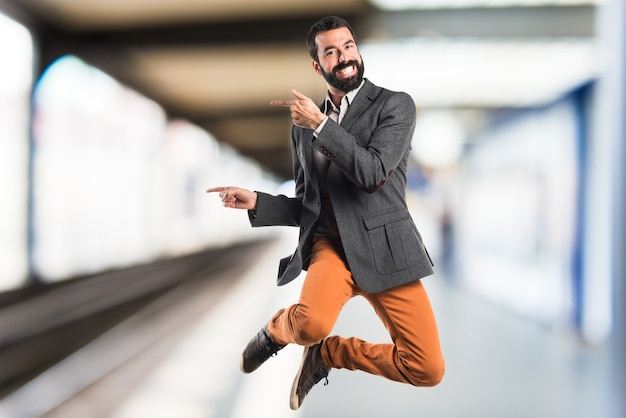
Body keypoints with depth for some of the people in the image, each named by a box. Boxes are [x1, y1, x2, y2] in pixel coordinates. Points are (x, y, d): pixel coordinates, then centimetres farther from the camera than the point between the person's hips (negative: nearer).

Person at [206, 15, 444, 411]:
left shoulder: (396, 105, 0)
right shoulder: (304, 125, 13)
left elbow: (372, 173, -17)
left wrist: (320, 124, -13)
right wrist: (256, 202, 1)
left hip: (383, 249, -1)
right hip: (330, 245, 1)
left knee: (428, 370, -10)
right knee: (312, 322, -33)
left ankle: (326, 353, 13)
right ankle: (277, 330, 6)